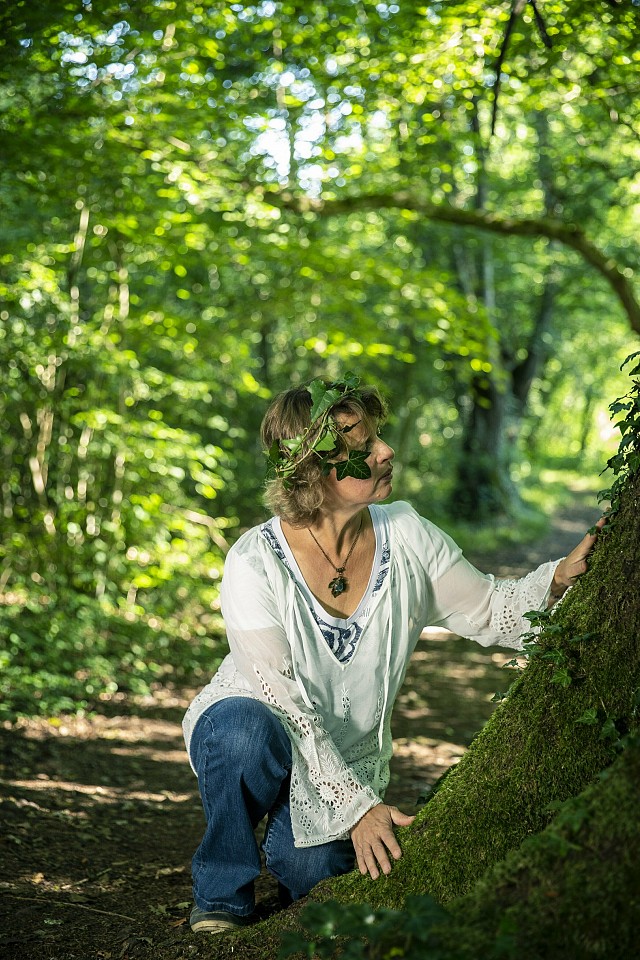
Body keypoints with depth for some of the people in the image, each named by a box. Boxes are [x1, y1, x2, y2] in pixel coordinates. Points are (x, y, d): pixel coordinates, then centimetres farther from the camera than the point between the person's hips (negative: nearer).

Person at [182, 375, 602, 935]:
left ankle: (296, 843, 18)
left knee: (315, 878, -23)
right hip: (247, 725, -3)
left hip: (349, 755, 3)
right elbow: (282, 704, -26)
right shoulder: (255, 563, -24)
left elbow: (489, 611, -2)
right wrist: (356, 804, -30)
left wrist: (560, 578, -22)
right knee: (248, 731, -38)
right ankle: (223, 894, -11)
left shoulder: (407, 537, -11)